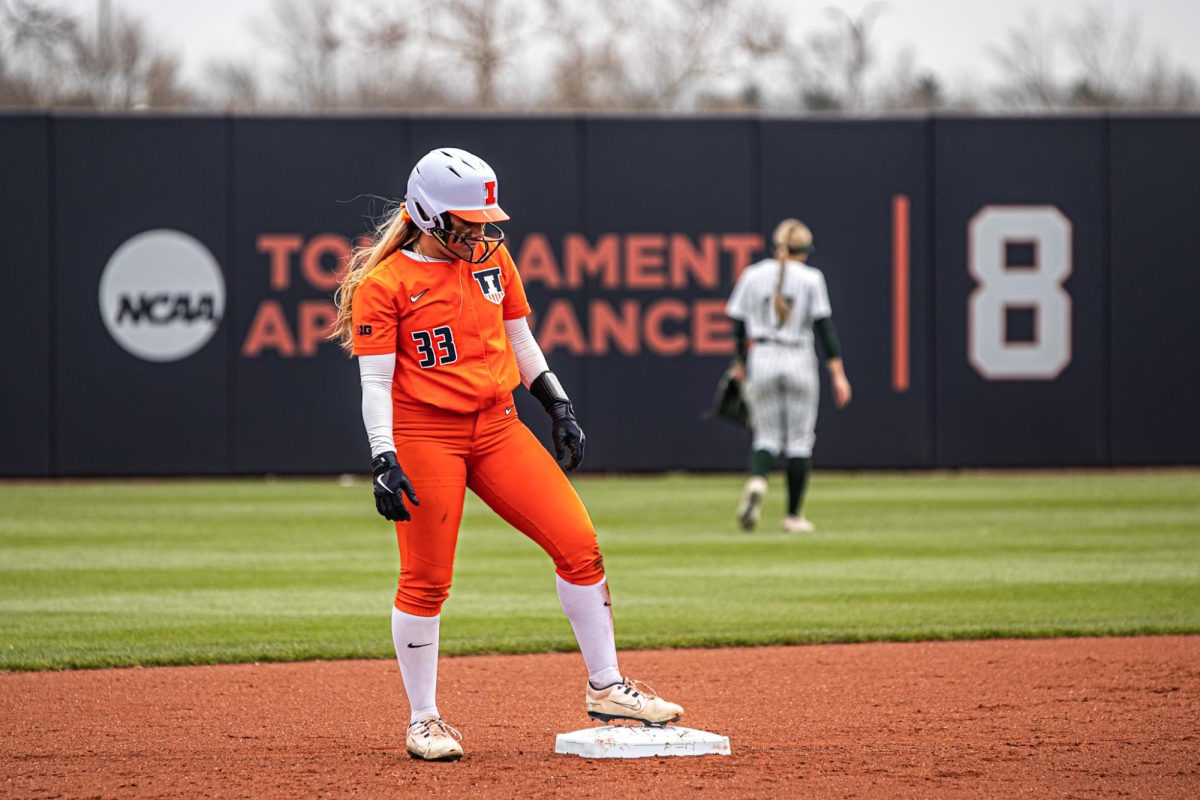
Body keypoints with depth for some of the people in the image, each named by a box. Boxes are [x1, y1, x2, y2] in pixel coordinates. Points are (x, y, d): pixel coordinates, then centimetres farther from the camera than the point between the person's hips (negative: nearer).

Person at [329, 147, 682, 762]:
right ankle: (423, 721, 12)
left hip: (497, 427, 5)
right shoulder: (383, 284, -8)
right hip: (424, 436, -5)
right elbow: (375, 383, -11)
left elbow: (521, 343, 19)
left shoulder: (491, 259, 9)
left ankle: (605, 688, 8)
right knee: (426, 581, -3)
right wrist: (384, 461, -20)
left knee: (578, 542, -3)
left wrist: (558, 407, 14)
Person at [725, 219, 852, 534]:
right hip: (799, 362, -2)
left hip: (761, 359, 2)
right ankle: (794, 516, 8)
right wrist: (838, 374, -7)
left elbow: (739, 325, 5)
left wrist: (740, 363, 19)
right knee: (799, 439, 8)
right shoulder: (810, 278, -2)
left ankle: (757, 480, -24)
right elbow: (825, 326, -7)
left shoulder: (752, 275, 4)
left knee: (766, 435, 9)